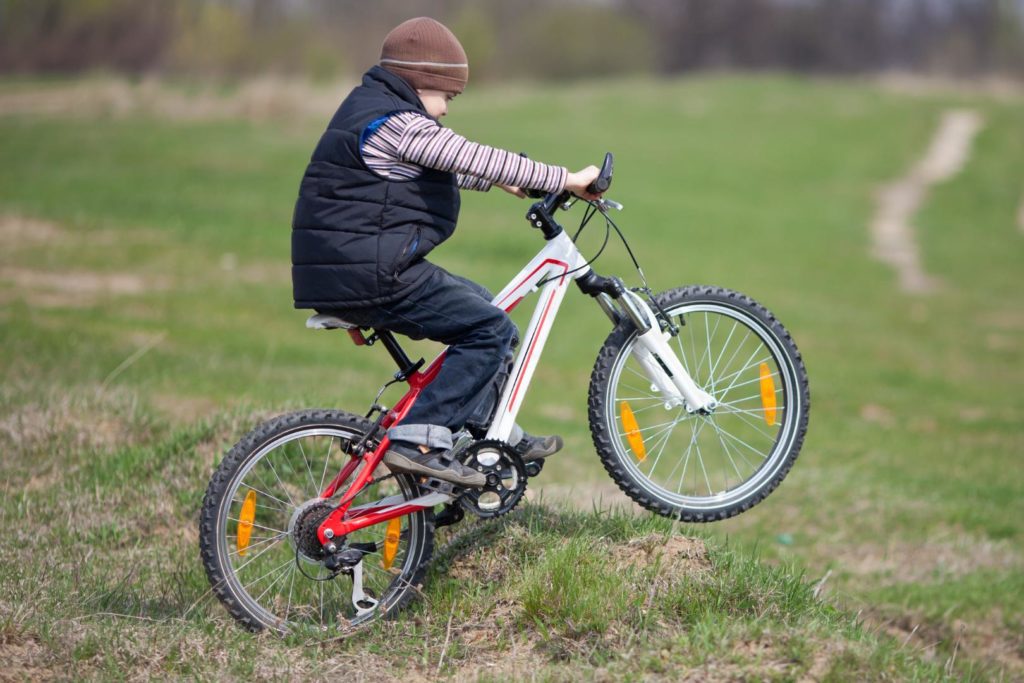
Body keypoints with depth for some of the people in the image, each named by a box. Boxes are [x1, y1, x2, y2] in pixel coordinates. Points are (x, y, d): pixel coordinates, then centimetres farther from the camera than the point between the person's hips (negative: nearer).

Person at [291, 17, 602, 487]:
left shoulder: (373, 109, 19)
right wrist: (564, 179, -13)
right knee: (493, 330, -9)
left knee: (479, 304, 24)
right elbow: (477, 159, -18)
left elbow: (449, 169, 32)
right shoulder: (396, 123, -15)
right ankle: (418, 439, -14)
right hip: (371, 277, -11)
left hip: (345, 269, 11)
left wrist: (499, 181, 32)